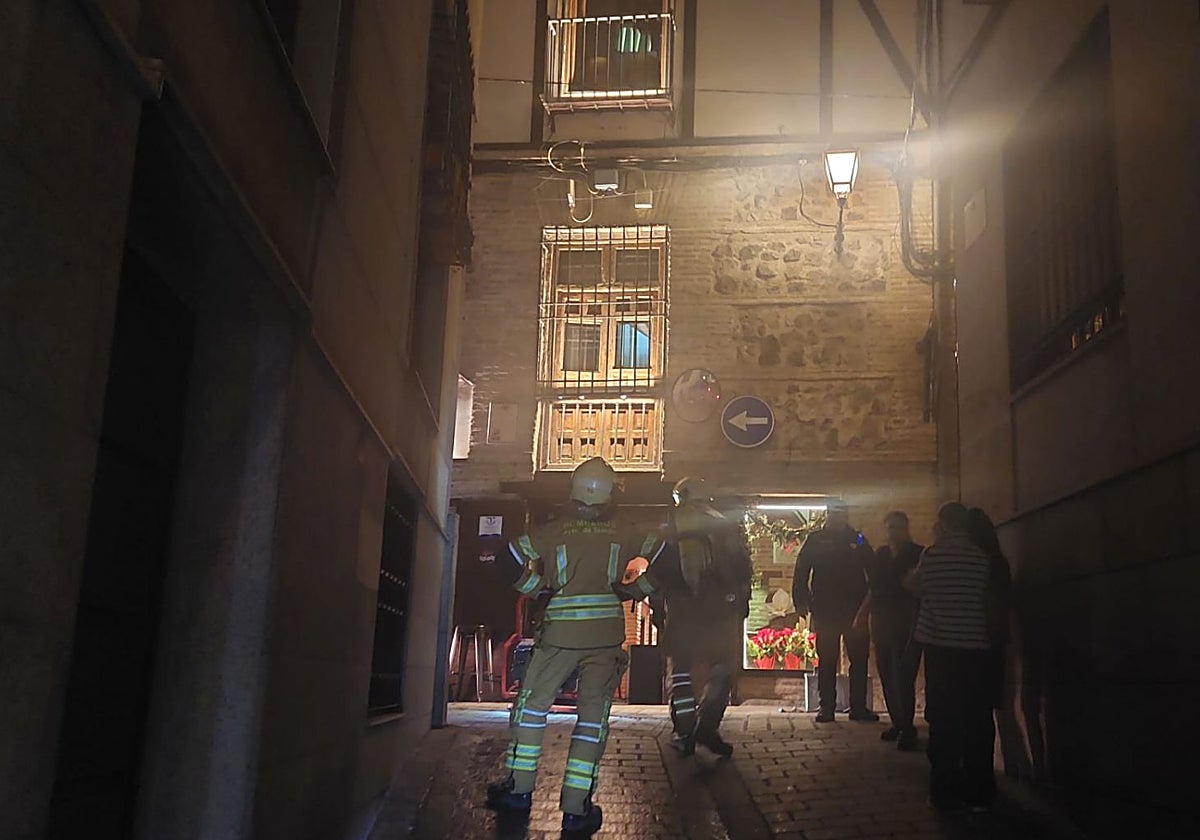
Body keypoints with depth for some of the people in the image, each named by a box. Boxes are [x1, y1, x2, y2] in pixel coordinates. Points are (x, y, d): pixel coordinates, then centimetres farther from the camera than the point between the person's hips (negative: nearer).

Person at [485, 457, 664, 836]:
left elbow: (507, 562, 1)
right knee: (593, 716, 4)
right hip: (606, 634, 1)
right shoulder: (625, 532, 3)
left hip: (560, 632, 0)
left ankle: (519, 789, 21)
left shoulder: (553, 530, 0)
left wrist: (539, 588, 14)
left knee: (532, 703, 15)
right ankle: (576, 809, 4)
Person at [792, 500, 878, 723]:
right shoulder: (815, 540, 5)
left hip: (855, 610, 2)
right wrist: (801, 602, -7)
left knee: (859, 659, 3)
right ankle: (826, 707, 8)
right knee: (827, 660, 3)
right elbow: (801, 573, 3)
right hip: (825, 611, -1)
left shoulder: (857, 540, 8)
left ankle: (859, 707, 10)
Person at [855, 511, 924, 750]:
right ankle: (897, 723, 19)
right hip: (882, 623, 6)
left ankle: (907, 728, -3)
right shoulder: (880, 555, 14)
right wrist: (862, 613, 14)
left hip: (907, 623, -6)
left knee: (903, 676, -10)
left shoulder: (918, 554, -2)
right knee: (887, 675, 8)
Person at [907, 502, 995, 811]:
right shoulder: (982, 556, 0)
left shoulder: (932, 554, -6)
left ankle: (946, 791, 4)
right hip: (977, 646, 2)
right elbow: (987, 595, 9)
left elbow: (915, 586, 7)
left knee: (943, 719, 3)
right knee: (977, 719, 8)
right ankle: (979, 791, 12)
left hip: (942, 646, -2)